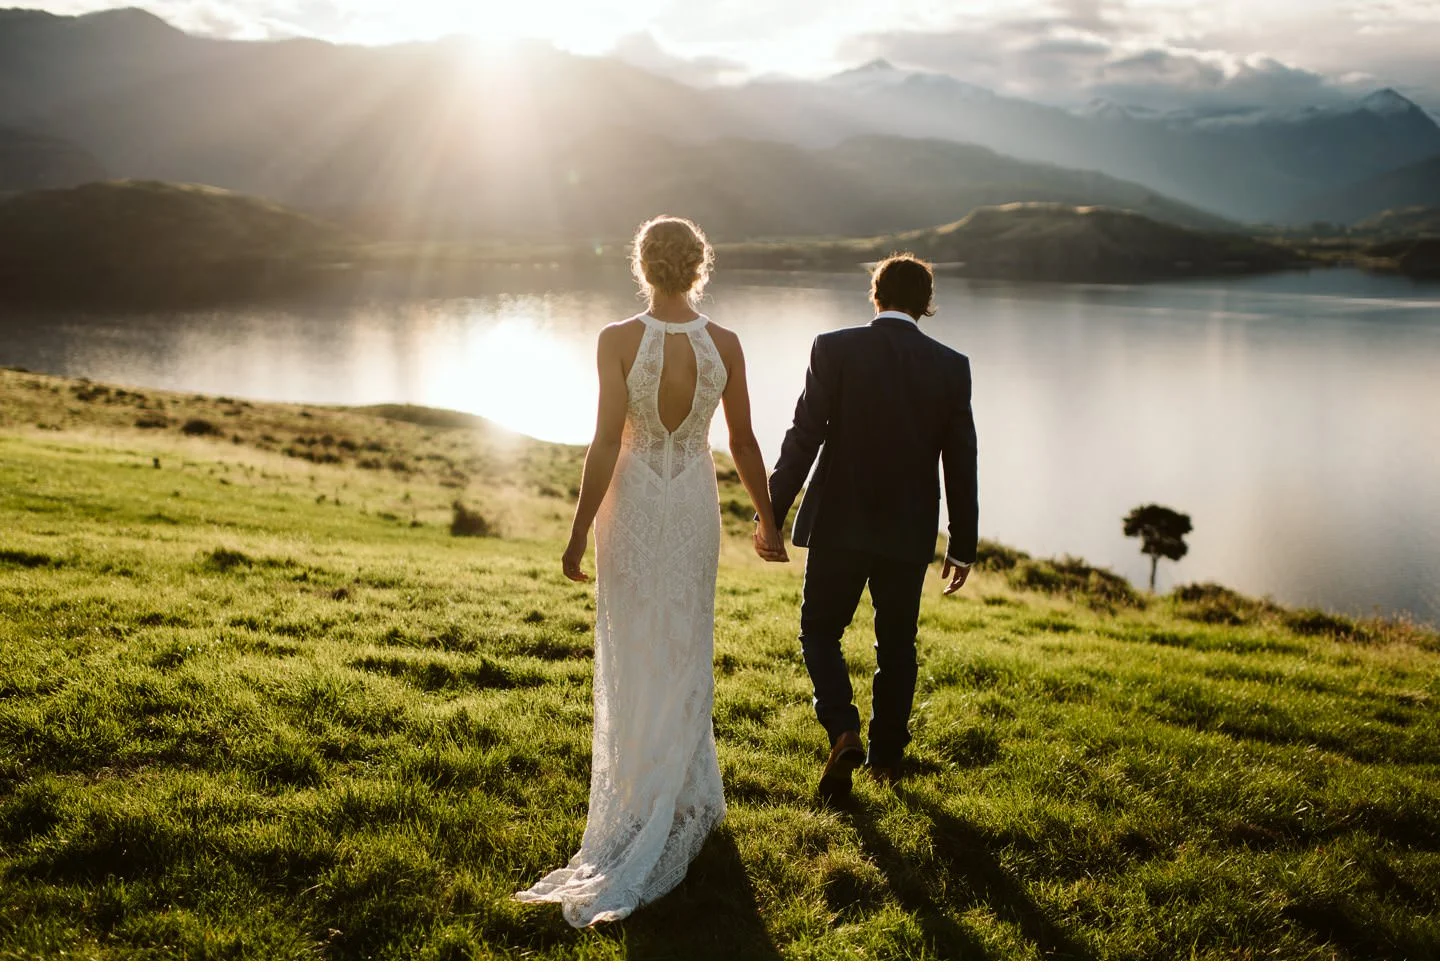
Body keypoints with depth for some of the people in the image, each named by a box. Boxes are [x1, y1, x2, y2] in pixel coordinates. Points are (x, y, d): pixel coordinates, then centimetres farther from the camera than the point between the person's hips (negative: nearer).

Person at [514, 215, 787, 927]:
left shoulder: (619, 340, -15)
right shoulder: (725, 344, -7)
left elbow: (605, 446, -16)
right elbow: (744, 443, -1)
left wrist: (579, 532, -7)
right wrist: (766, 518, 13)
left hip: (632, 504, -2)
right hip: (695, 504, 2)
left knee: (634, 657, 11)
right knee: (685, 652, 16)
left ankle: (640, 806, 20)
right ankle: (683, 800, 25)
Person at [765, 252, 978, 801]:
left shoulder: (834, 349, -8)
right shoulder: (951, 366, -1)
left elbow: (803, 438, -12)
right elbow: (961, 463, 1)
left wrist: (772, 514, -5)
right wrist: (962, 546, 9)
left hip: (838, 524, -2)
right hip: (909, 532, 3)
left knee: (820, 632, 13)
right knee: (896, 644, 16)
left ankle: (844, 734, -6)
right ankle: (886, 756, 25)